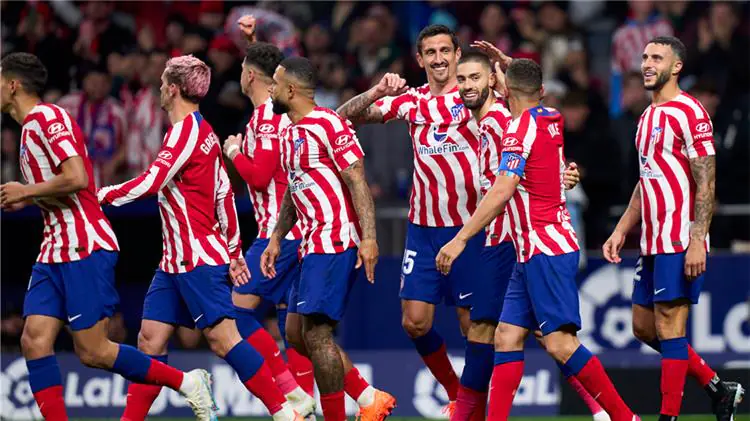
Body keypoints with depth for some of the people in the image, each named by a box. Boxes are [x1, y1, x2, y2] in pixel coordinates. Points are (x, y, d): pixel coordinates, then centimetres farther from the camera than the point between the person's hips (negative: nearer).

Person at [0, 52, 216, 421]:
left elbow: (76, 179, -24)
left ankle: (186, 382, 6)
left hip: (85, 250, -10)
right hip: (55, 251, 10)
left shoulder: (48, 118, -12)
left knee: (92, 352, -7)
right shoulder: (31, 126, 18)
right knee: (35, 341, -4)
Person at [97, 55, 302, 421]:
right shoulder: (204, 131, 16)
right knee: (150, 339, 6)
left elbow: (152, 182, -21)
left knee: (222, 338, -12)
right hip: (177, 259, 10)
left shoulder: (186, 129, -13)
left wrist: (103, 196, -10)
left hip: (199, 257, -10)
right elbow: (224, 194, 18)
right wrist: (234, 250, 21)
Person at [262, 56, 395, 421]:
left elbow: (357, 181, -17)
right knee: (297, 333, 10)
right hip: (311, 245, 10)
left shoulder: (328, 124, -13)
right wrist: (276, 239, 23)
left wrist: (368, 237, -23)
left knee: (316, 333, -13)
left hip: (335, 243, -10)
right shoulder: (288, 134, 16)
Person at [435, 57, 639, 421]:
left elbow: (501, 192, -20)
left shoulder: (522, 126, -12)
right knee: (507, 337, 5)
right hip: (533, 253, 9)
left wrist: (461, 239, -20)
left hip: (546, 250, -9)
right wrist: (505, 64, 47)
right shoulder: (552, 120, 12)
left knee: (559, 343, -14)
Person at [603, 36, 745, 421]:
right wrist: (621, 230, 19)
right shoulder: (648, 117, 17)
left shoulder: (689, 113, -11)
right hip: (652, 242, 10)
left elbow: (706, 183, -15)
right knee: (644, 327, 11)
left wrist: (697, 241, -21)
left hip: (680, 242, -10)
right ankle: (718, 389, 20)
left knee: (669, 326, -8)